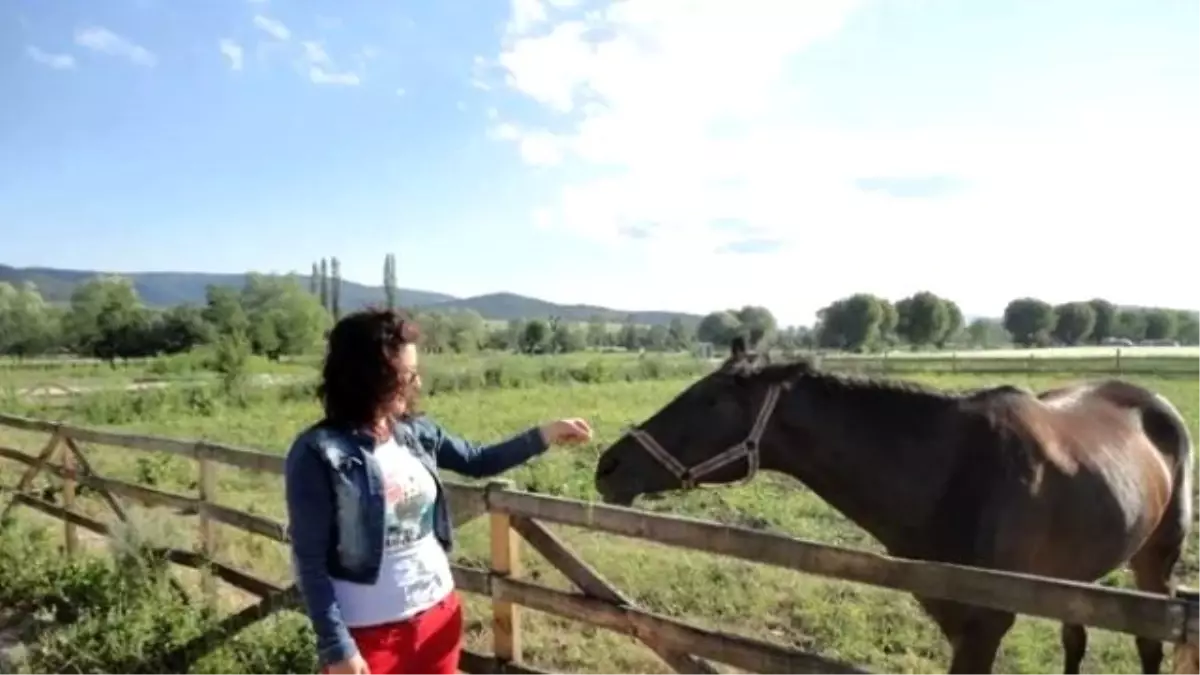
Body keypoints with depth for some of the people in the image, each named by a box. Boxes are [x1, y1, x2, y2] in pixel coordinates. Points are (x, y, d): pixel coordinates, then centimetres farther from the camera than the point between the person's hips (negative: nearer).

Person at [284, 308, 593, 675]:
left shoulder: (416, 432, -1)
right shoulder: (319, 453, -18)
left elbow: (477, 461, 13)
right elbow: (309, 560, -16)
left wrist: (544, 435, 4)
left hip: (439, 612, 6)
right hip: (368, 631, -6)